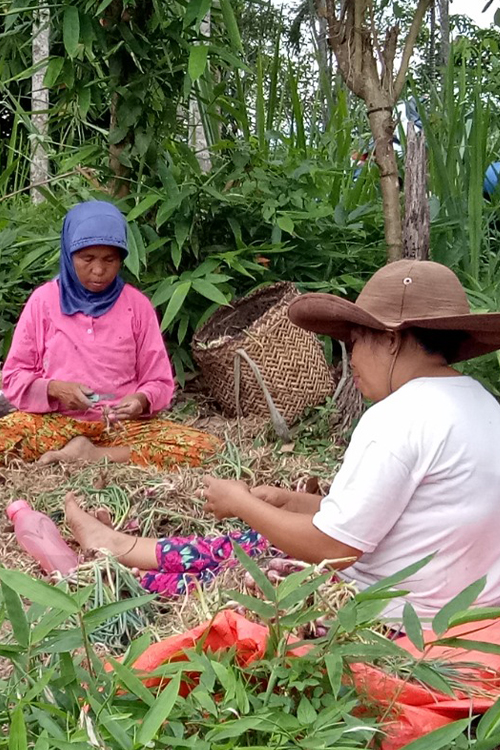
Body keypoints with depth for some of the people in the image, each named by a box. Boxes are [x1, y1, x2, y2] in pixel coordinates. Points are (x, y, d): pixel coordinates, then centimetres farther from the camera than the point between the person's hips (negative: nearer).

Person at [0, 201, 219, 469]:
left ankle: (89, 455, -19)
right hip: (55, 421, -1)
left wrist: (141, 400, -19)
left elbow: (159, 382, 4)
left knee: (202, 447, -25)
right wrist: (53, 389, -16)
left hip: (123, 423, 1)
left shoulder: (137, 304, 3)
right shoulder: (44, 300, 2)